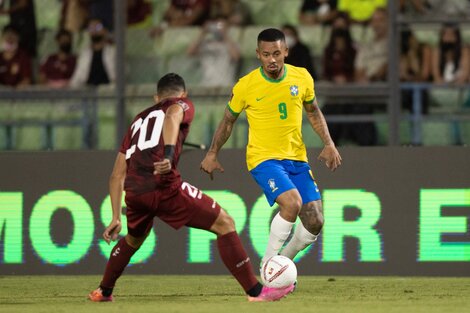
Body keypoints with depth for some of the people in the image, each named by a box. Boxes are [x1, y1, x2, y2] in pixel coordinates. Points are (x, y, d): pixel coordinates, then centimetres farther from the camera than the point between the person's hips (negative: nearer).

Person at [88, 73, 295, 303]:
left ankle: (103, 292, 47)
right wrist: (169, 154, -27)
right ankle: (256, 291, -3)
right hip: (164, 186, -6)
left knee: (133, 239, 36)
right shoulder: (182, 104, 17)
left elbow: (117, 175, 30)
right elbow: (172, 116, -11)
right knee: (225, 224, 2)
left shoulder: (140, 119, 33)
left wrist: (116, 217, 31)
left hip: (134, 193, 6)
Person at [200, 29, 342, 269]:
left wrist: (329, 144, 4)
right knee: (292, 203, -30)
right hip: (263, 158, -4)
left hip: (297, 158, 4)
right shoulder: (245, 86, -10)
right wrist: (212, 154, 6)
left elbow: (313, 112, 15)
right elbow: (228, 120, 6)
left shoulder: (302, 78, -2)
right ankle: (267, 265, -14)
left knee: (314, 222, -4)